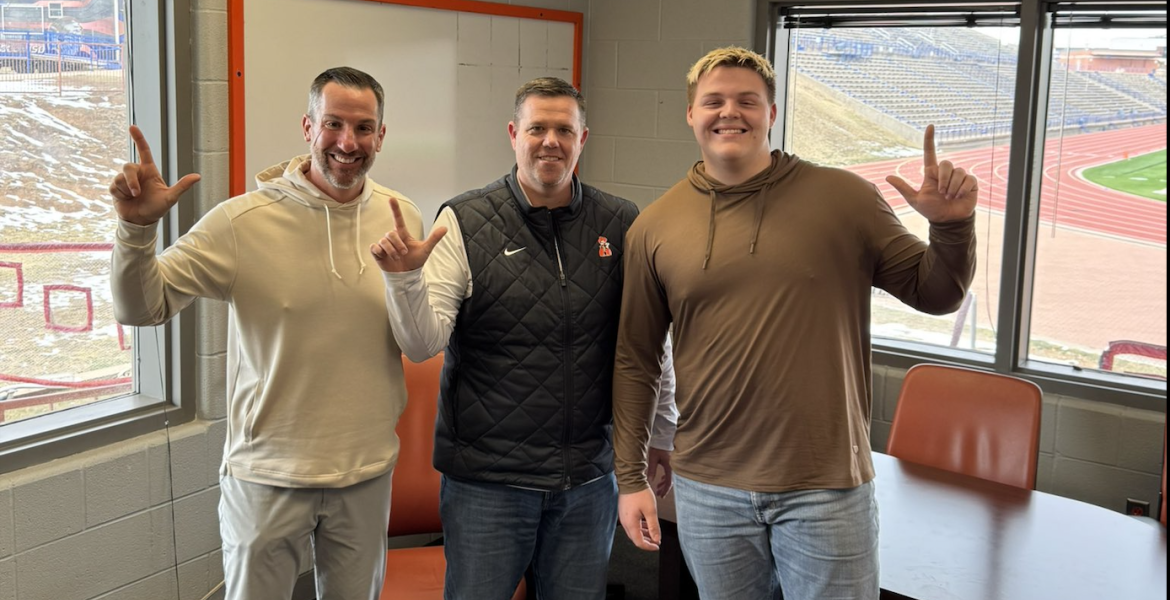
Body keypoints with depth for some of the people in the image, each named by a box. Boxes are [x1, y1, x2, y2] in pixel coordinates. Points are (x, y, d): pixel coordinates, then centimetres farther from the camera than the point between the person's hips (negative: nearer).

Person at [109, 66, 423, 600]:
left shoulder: (403, 219, -2)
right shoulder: (243, 221, -13)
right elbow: (140, 309, -13)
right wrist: (138, 227, -28)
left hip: (367, 474, 3)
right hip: (267, 475, -3)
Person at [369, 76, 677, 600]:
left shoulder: (620, 225, 1)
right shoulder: (463, 222, -6)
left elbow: (649, 341, 10)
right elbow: (423, 345, -11)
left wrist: (663, 432, 14)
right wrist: (404, 279, -28)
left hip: (589, 478, 3)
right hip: (486, 478, -2)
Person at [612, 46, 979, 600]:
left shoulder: (843, 198, -2)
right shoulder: (654, 228, 2)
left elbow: (935, 294, 4)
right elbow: (634, 360, 7)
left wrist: (951, 226, -15)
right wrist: (630, 477, 6)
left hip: (827, 488, -1)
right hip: (707, 488, 2)